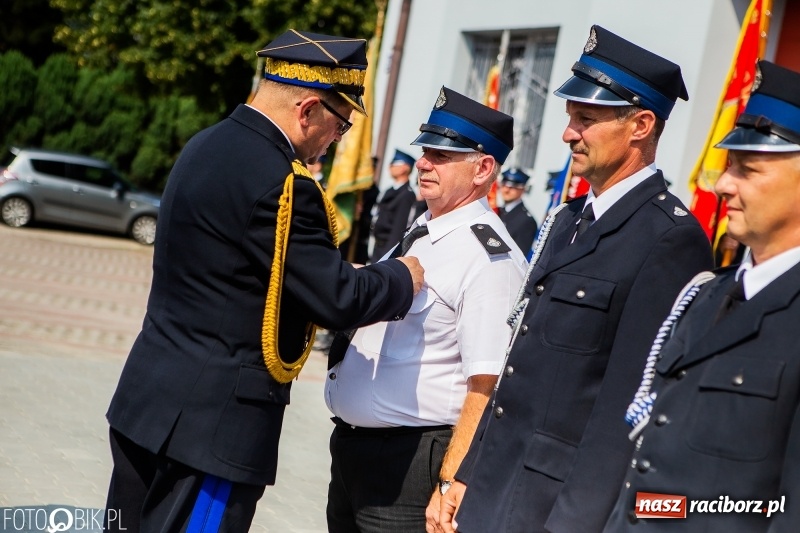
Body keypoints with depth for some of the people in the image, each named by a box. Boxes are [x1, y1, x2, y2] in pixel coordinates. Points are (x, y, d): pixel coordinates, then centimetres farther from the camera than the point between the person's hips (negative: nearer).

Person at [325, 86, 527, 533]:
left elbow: (486, 388, -23)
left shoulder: (490, 257, -18)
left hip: (410, 462, -8)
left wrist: (451, 486, -24)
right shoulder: (421, 232, 9)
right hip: (350, 445, 9)